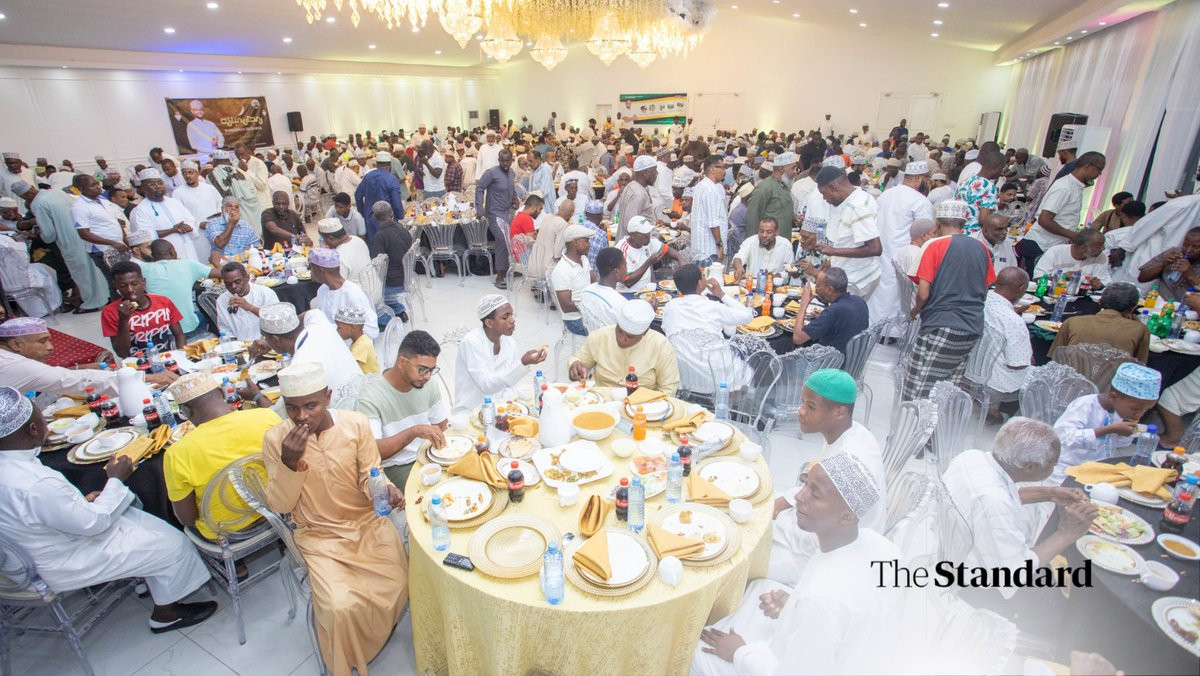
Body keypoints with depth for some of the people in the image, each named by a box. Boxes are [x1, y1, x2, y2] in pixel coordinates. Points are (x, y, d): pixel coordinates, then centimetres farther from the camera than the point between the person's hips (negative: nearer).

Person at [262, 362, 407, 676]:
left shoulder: (356, 423, -10)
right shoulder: (275, 438, -9)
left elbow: (371, 477, -4)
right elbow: (280, 504, -6)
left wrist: (386, 490, -28)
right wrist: (289, 461, -23)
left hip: (368, 522, 1)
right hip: (320, 535, -1)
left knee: (397, 586, -15)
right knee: (340, 607, -21)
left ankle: (372, 636, 20)